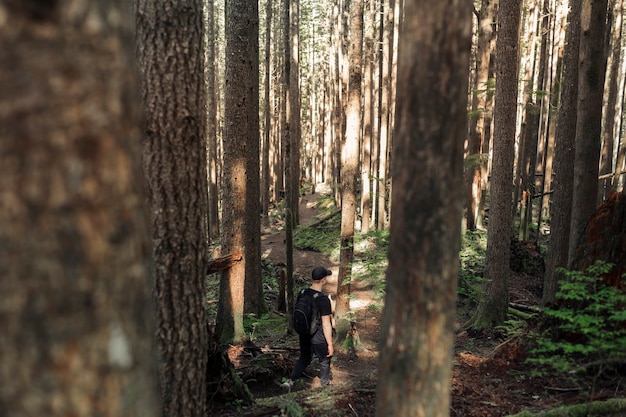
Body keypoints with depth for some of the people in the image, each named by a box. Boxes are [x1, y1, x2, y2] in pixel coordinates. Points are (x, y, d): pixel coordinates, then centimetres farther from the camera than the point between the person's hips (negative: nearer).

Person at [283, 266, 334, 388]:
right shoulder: (323, 299, -27)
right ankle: (325, 383, 38)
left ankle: (290, 380, 15)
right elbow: (326, 325, -24)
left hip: (304, 335, 6)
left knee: (304, 358, 24)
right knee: (325, 360, 19)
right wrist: (330, 344, -15)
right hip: (319, 339, -6)